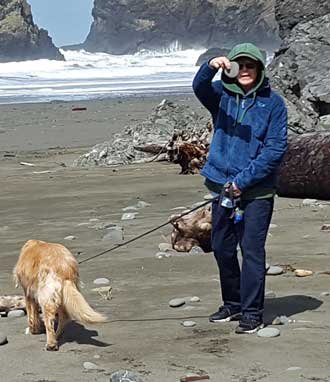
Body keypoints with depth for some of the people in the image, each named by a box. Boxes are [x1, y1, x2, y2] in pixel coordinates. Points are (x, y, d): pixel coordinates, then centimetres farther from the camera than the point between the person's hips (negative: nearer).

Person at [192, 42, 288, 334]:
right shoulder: (222, 96, 6)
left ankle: (252, 313, 3)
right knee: (222, 248, 13)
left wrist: (243, 180, -13)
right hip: (223, 186, 4)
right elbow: (200, 87, -16)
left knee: (252, 249, -6)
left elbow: (276, 149, -8)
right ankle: (233, 304, 29)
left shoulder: (273, 103, -3)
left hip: (257, 191, -4)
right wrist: (211, 67, -38)